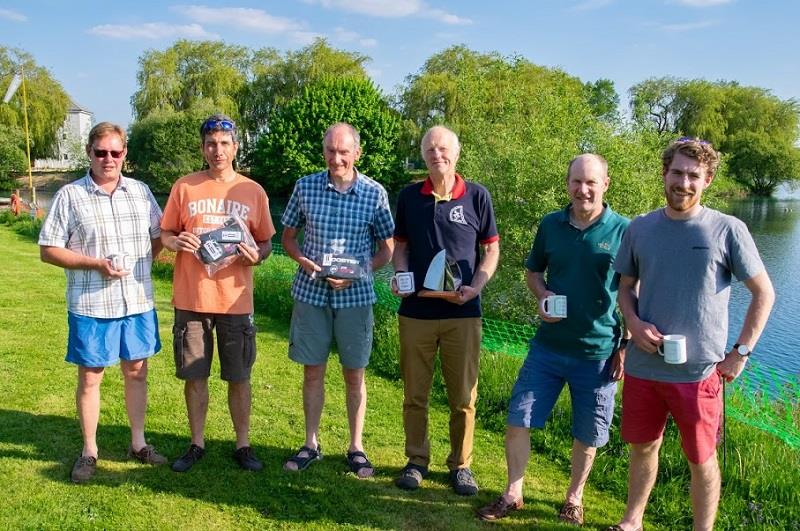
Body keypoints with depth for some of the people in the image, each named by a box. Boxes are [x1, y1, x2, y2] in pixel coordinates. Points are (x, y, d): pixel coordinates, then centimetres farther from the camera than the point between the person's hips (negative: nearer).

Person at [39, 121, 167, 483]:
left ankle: (138, 443, 28)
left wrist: (142, 261, 0)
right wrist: (96, 264, -16)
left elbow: (159, 235, 16)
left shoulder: (140, 192, 5)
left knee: (136, 372, 12)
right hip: (90, 305, -3)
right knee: (90, 377, 7)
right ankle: (89, 451, 23)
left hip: (138, 302, 3)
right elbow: (48, 250, -6)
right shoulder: (70, 196, -5)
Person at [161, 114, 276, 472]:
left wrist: (257, 254, -13)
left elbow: (266, 242, 9)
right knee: (194, 376, 9)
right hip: (191, 298, 0)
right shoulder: (184, 187, 3)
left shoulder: (253, 191, 4)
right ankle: (197, 444, 26)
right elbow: (165, 234, 7)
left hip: (235, 300, 0)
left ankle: (243, 445, 22)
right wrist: (176, 242, -15)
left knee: (239, 377, 7)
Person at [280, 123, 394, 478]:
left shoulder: (375, 193, -3)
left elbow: (386, 250, 3)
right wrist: (302, 259, -12)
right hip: (311, 292, 1)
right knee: (312, 371, 10)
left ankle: (356, 447, 22)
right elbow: (288, 236, 10)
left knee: (354, 374, 8)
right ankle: (311, 444, 26)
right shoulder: (305, 187, 0)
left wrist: (357, 272, -14)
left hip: (355, 295, -1)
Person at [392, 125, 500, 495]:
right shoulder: (409, 196, 4)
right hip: (416, 310, 2)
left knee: (463, 397, 6)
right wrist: (401, 276, -7)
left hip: (462, 313, -1)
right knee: (415, 394, 10)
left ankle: (461, 465, 22)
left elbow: (491, 249, 4)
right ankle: (416, 461, 25)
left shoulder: (477, 196, -1)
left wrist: (476, 286, -11)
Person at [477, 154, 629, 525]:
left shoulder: (623, 231, -8)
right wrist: (542, 295, -7)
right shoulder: (551, 224, 1)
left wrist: (627, 345, -5)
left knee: (587, 435, 11)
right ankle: (512, 494, 23)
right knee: (517, 421, 4)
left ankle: (574, 499, 35)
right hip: (548, 345, 3)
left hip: (598, 352, -2)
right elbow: (533, 270, 15)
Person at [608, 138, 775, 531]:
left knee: (702, 458, 10)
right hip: (643, 366, 3)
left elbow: (764, 293, -1)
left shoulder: (728, 230, -7)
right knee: (643, 446, 18)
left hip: (699, 371, -3)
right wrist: (633, 322, -8)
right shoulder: (640, 228, 3)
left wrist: (741, 351, -6)